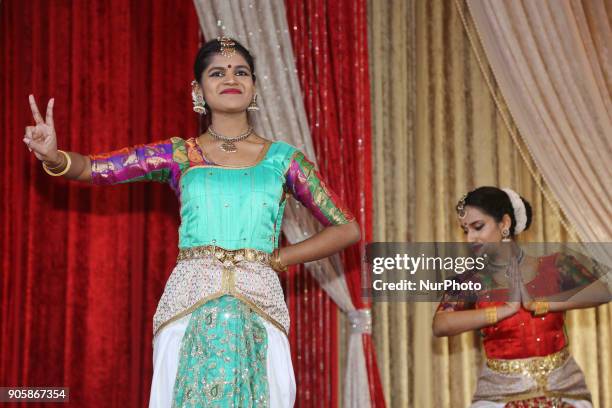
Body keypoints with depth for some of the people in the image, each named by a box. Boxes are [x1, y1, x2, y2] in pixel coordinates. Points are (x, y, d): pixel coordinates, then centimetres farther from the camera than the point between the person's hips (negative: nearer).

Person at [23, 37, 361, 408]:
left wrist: (277, 259, 5)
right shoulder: (179, 155, 9)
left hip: (260, 305, 0)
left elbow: (347, 229, 11)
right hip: (188, 307, 0)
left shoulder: (284, 159, 8)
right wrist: (54, 157, -21)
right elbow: (92, 168, 1)